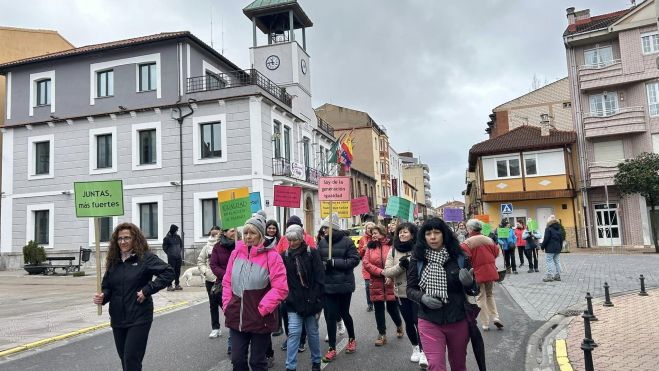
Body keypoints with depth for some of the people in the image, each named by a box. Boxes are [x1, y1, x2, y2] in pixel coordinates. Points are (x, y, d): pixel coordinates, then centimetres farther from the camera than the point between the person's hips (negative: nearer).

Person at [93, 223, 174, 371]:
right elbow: (107, 287, 12)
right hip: (118, 319, 6)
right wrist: (103, 296, -10)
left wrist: (147, 289, -19)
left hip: (139, 318, -6)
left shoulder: (145, 257, -9)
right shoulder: (113, 260, 9)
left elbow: (168, 272, -16)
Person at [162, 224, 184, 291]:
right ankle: (169, 286, -1)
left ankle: (177, 284, 19)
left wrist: (180, 252, 11)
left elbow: (181, 245, 18)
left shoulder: (178, 237, 9)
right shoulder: (167, 238, -6)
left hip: (178, 257, 5)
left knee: (177, 271, 10)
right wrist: (169, 254, -4)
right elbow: (164, 247, -2)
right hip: (171, 258, -5)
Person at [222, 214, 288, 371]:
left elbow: (280, 288, -15)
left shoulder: (271, 256, -13)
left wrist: (262, 308, -16)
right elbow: (227, 282, 12)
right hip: (236, 318, 4)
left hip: (260, 320, -4)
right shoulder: (236, 253, 3)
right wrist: (227, 304, 3)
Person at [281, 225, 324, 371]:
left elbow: (319, 278, -6)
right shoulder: (285, 256, 1)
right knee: (294, 333, -5)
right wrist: (286, 298, -7)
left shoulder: (312, 253, -4)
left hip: (311, 301, 0)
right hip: (293, 302, 1)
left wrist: (317, 300, -11)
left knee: (313, 332, 12)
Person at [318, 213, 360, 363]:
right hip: (327, 285, 3)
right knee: (330, 316, 3)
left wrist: (334, 262, -19)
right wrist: (322, 264, -16)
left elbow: (354, 260, -12)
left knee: (344, 313, 13)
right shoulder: (322, 242, 1)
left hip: (344, 284, -3)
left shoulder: (347, 241, -10)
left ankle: (352, 339, 40)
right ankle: (332, 348, 17)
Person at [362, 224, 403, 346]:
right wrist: (381, 271, -14)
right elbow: (365, 262, -5)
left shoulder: (391, 245, -6)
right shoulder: (370, 246, 4)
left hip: (391, 283, -3)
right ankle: (382, 335, 21)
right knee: (378, 308, 8)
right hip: (376, 283, 3)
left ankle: (399, 325, 37)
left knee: (391, 307, 7)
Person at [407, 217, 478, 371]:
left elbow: (472, 289, 0)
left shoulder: (459, 256, -6)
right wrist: (422, 297, -19)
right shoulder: (417, 259, -6)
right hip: (429, 322, -1)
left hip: (458, 321, 1)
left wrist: (468, 282, -22)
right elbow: (410, 289, 1)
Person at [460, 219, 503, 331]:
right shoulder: (489, 240, 1)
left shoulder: (468, 242, -14)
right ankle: (495, 317, 10)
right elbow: (496, 253, 8)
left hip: (478, 273, -4)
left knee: (481, 298, 7)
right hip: (491, 271, 4)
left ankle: (485, 324, 10)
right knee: (490, 295, 22)